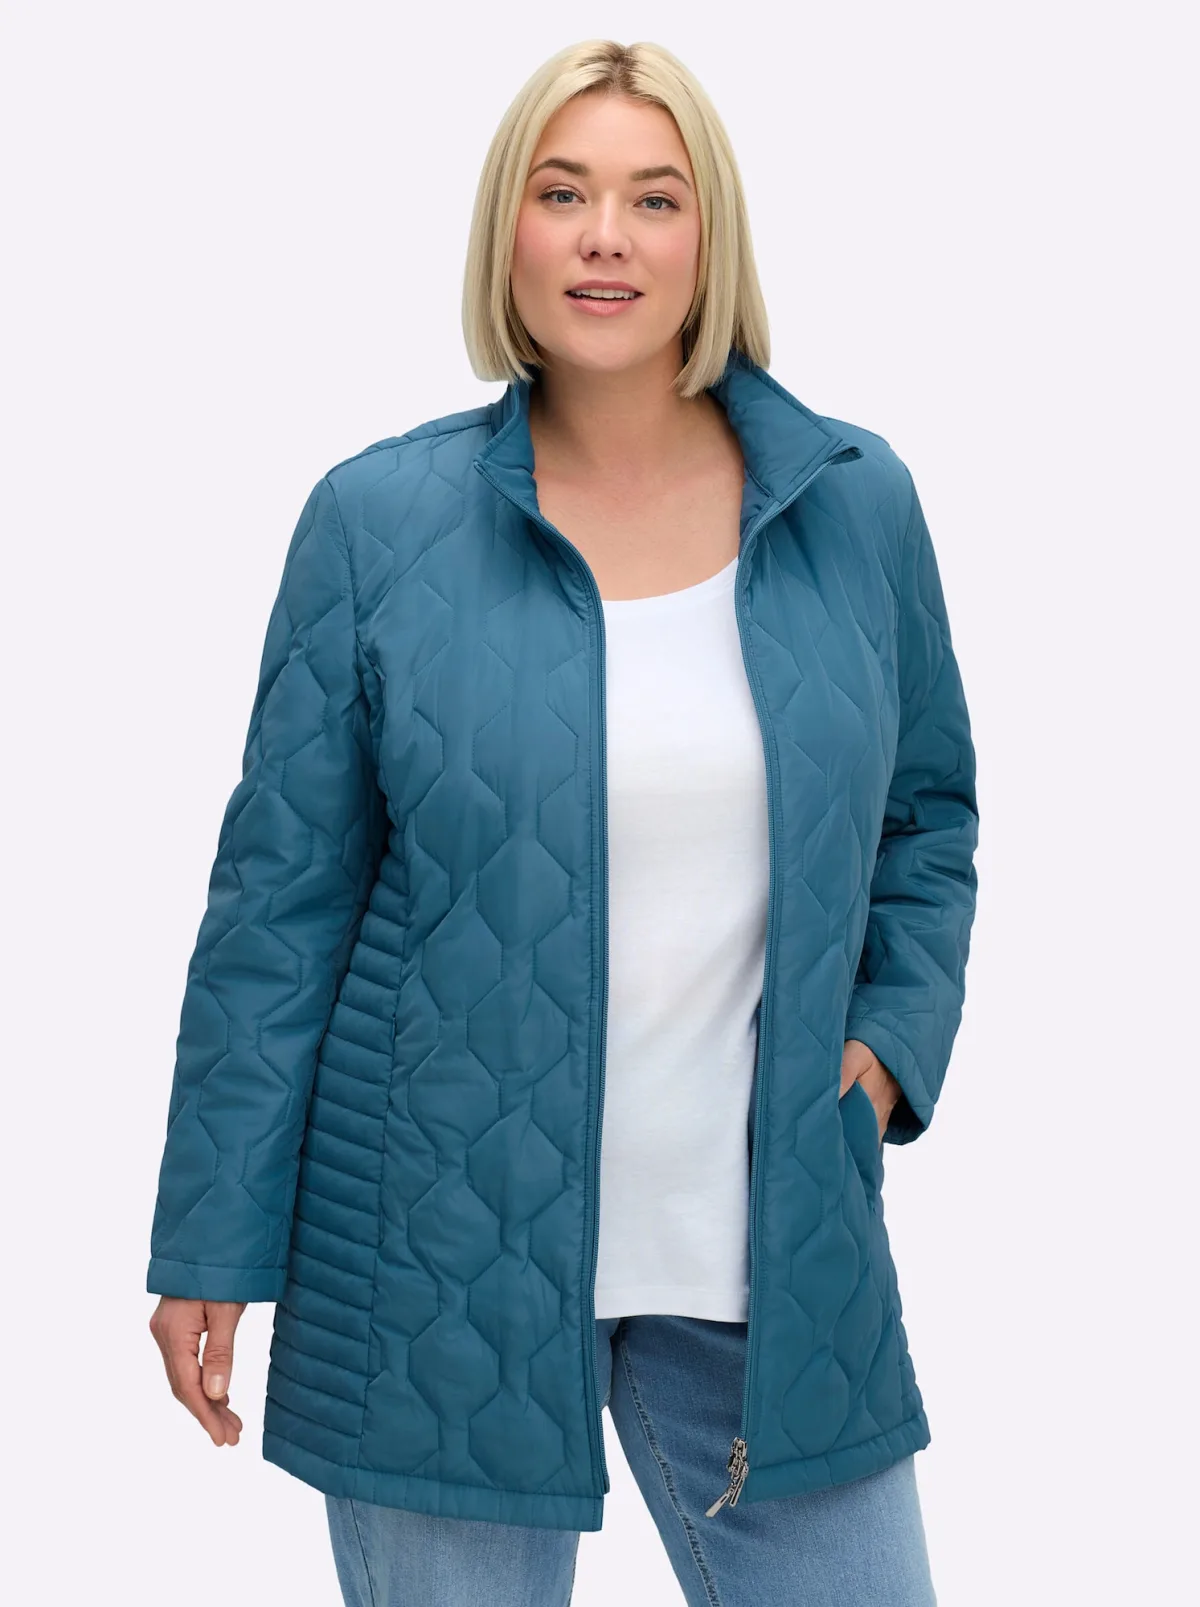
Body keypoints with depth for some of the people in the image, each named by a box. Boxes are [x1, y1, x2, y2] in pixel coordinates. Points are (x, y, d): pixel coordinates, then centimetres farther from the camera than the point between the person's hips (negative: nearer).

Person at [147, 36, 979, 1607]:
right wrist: (214, 1243, -1)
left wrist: (893, 1040, 0)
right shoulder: (380, 519, -5)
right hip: (444, 1267, -2)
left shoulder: (856, 504, 2)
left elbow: (928, 815, 16)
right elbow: (281, 897, -1)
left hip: (776, 1248, 2)